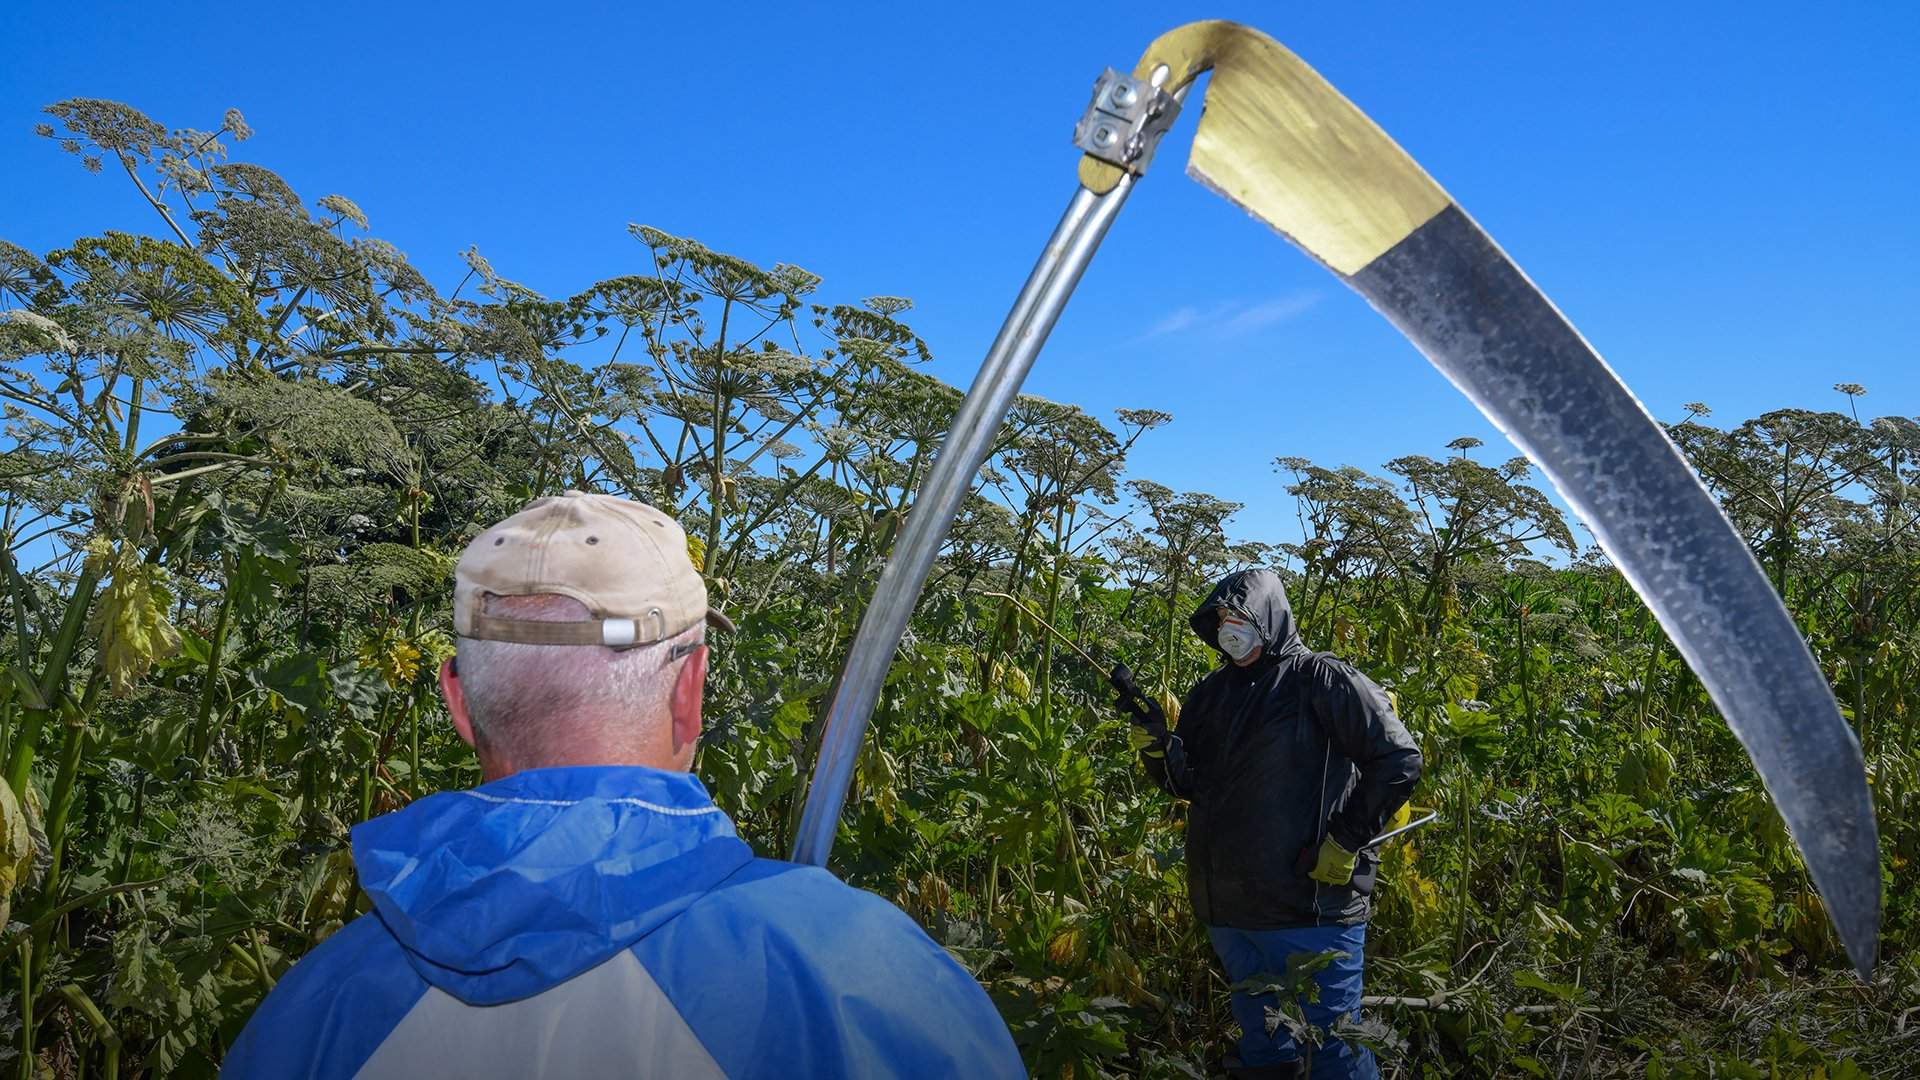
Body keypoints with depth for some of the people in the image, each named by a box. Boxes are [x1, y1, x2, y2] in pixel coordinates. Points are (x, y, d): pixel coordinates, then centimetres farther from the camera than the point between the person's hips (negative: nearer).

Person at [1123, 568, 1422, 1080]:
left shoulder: (1322, 680, -8)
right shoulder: (1211, 692, 11)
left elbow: (1399, 759, -11)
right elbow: (1189, 785, 13)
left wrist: (1346, 841, -13)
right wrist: (1157, 744, -6)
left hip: (1309, 905, -6)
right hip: (1228, 909, 7)